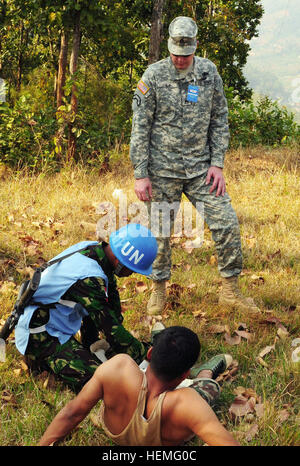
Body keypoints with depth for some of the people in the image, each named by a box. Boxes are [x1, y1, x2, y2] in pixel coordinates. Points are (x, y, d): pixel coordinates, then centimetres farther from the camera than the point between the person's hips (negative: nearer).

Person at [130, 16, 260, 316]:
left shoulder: (208, 72, 3)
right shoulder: (153, 76, -6)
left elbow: (219, 120, 7)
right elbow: (140, 129, -5)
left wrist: (217, 164, -2)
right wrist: (140, 175, -9)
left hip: (201, 167, 2)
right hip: (162, 170, -2)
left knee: (227, 223, -6)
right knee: (159, 232, 5)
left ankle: (230, 291, 7)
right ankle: (159, 291, 24)